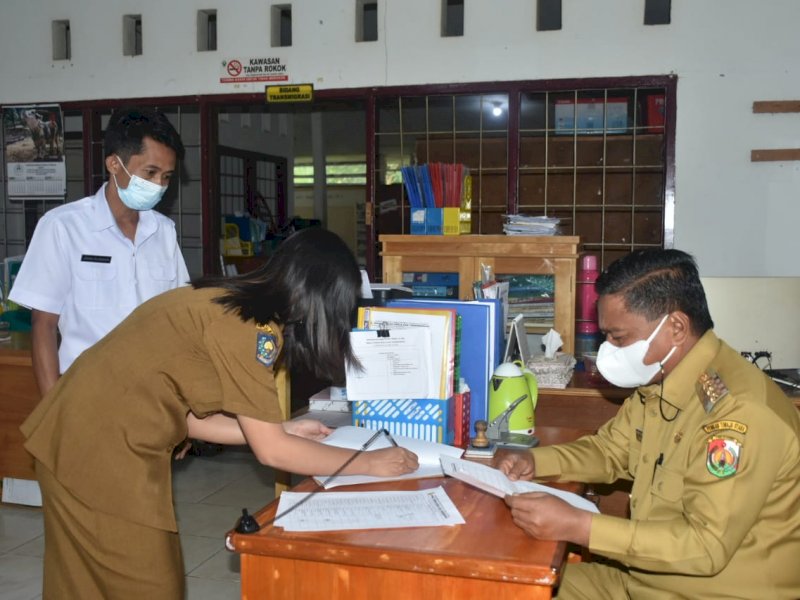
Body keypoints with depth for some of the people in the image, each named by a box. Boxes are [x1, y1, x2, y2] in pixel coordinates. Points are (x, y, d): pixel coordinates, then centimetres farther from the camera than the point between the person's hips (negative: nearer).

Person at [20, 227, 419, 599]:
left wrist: (281, 429, 11)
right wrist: (369, 463, -7)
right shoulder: (250, 327, -19)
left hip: (86, 431, 9)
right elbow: (270, 451, -16)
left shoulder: (225, 302, 8)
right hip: (103, 450, -9)